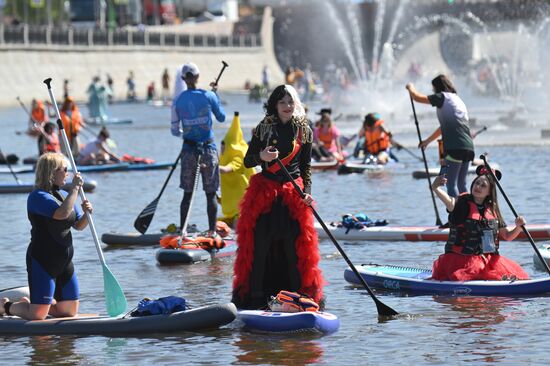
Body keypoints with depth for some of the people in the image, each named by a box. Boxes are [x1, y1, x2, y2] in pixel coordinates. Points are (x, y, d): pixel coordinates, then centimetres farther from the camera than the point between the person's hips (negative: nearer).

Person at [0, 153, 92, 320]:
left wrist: (86, 213, -5)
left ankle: (30, 302, 29)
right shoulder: (38, 196, -15)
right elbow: (62, 213, -31)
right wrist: (75, 188, -22)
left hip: (64, 261, 8)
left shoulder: (64, 195, 11)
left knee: (70, 311, 9)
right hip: (42, 261, -8)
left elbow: (79, 225, 15)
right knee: (37, 315, -9)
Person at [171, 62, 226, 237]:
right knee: (211, 193, 4)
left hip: (188, 150, 2)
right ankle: (212, 231, 4)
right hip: (208, 149, -2)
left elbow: (175, 131, 4)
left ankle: (182, 230, 8)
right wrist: (216, 94, 17)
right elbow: (221, 117, 9)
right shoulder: (208, 96, -6)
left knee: (187, 193, 9)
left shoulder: (178, 101, -1)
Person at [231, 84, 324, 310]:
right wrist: (261, 156, -17)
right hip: (264, 191, -1)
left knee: (294, 245, -4)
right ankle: (256, 296, -2)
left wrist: (307, 191, -1)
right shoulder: (263, 129, 3)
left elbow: (306, 166, 13)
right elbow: (247, 161, 4)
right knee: (260, 243, -6)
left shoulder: (304, 131, 9)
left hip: (293, 193, 1)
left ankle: (298, 295, 2)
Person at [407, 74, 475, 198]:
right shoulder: (458, 100, 25)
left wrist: (411, 88, 24)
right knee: (462, 184, 14)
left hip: (454, 147, -8)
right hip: (468, 147, 8)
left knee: (451, 184, -9)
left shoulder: (443, 97, 0)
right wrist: (428, 141, 41)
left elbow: (418, 98, 2)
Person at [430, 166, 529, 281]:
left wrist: (518, 227, -7)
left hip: (489, 260, 5)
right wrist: (436, 188, -52)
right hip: (461, 259, -5)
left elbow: (507, 236, 15)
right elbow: (450, 202, -30)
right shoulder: (462, 203, -6)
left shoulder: (492, 210, 10)